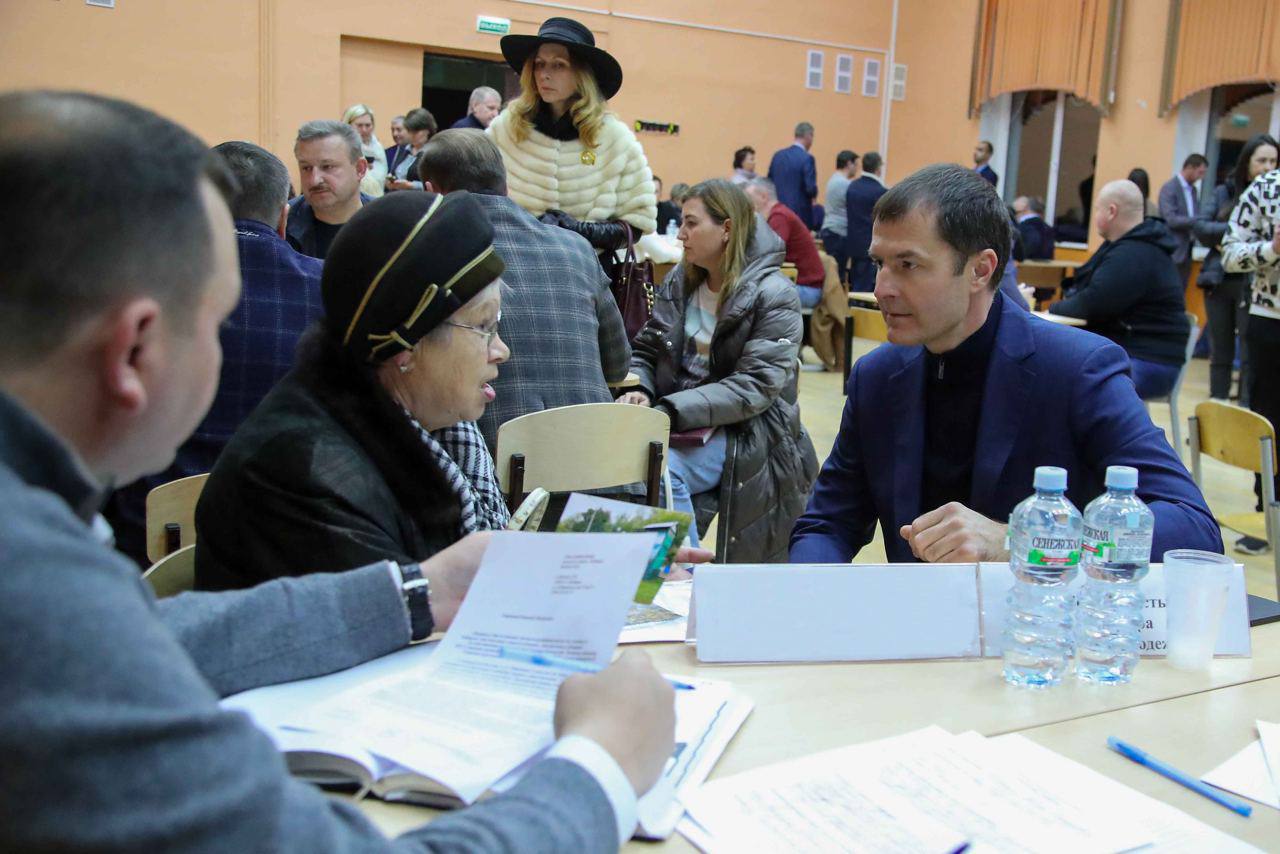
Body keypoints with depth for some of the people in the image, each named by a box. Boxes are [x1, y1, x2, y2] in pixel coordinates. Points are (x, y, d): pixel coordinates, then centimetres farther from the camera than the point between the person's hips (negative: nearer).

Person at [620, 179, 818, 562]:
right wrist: (640, 391, -10)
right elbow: (645, 351, 14)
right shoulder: (679, 280, 9)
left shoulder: (774, 296, -9)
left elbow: (753, 387, -17)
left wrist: (672, 411, -24)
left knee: (661, 469, -34)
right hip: (678, 424, 5)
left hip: (745, 434, -5)